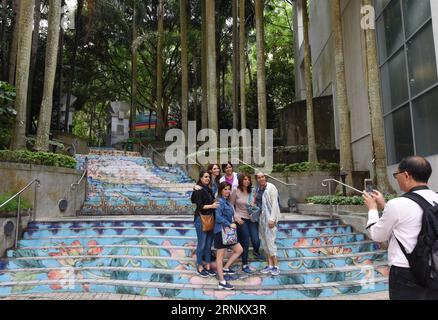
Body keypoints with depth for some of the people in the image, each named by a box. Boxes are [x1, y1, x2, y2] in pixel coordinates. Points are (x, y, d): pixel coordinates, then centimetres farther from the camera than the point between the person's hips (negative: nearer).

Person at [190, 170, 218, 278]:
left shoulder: (209, 190, 12)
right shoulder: (199, 190, -10)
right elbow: (199, 206, -18)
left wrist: (216, 203, -3)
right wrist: (211, 206, -29)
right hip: (201, 219, -7)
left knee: (209, 244, 12)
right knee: (202, 244, 1)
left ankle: (207, 266, 23)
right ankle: (199, 267, 15)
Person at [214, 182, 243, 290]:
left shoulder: (227, 202, 13)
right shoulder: (220, 201, -14)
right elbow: (218, 217, -22)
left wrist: (231, 225, 2)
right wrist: (230, 224, -18)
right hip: (221, 231, -9)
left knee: (239, 250, 11)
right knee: (220, 255, 0)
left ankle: (225, 268, 20)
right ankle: (222, 282, 7)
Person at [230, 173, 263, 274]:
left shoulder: (252, 191, 3)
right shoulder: (235, 191, -7)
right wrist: (237, 217, -10)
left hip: (252, 219, 3)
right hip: (241, 219, -3)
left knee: (256, 241, 0)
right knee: (245, 242, -1)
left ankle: (256, 252, 38)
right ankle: (244, 265, 16)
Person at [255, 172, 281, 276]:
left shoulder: (271, 187, -10)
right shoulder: (258, 189, 10)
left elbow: (274, 204, -14)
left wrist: (272, 219, -19)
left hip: (269, 218, -7)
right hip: (261, 218, 7)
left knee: (270, 242, -7)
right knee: (264, 242, 10)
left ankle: (276, 266, 6)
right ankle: (270, 265, 20)